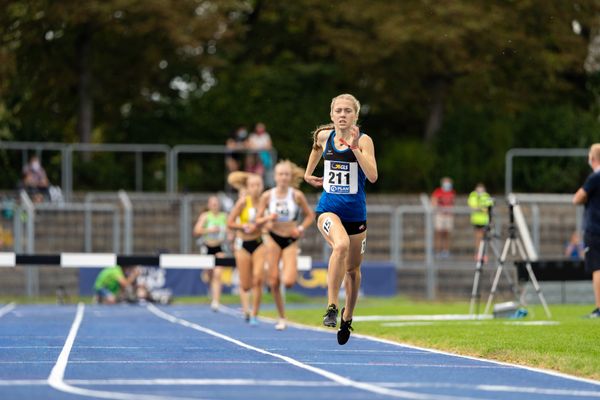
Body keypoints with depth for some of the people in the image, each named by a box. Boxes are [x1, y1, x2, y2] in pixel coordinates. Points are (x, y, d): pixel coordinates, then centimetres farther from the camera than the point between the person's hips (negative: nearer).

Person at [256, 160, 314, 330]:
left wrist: (301, 228, -10)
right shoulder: (267, 196, -4)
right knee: (274, 281, -2)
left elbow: (310, 215, 5)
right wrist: (268, 218, -19)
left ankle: (292, 272, 21)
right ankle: (281, 317, 12)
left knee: (288, 282, -17)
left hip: (291, 241, -1)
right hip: (273, 239, 1)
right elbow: (258, 220, 2)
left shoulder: (297, 195, -6)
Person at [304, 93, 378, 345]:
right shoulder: (324, 136, 1)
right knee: (341, 245, -32)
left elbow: (373, 176, -22)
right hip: (328, 208, 0)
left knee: (352, 269, 12)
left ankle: (347, 317, 37)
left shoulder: (364, 140, -9)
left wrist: (355, 147, -28)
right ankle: (331, 307, -31)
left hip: (355, 211, 0)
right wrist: (309, 173, 30)